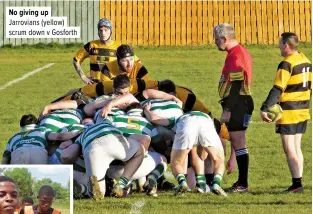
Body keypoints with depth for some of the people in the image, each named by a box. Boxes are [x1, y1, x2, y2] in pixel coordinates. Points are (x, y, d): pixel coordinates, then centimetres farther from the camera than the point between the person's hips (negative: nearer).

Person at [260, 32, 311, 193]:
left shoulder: (287, 64, -16)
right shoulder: (306, 61, 10)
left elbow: (277, 90, -21)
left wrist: (264, 108, -19)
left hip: (288, 113, -8)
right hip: (303, 112, 8)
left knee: (289, 150, -5)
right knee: (296, 148, 13)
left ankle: (297, 184, -8)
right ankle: (297, 183, 13)